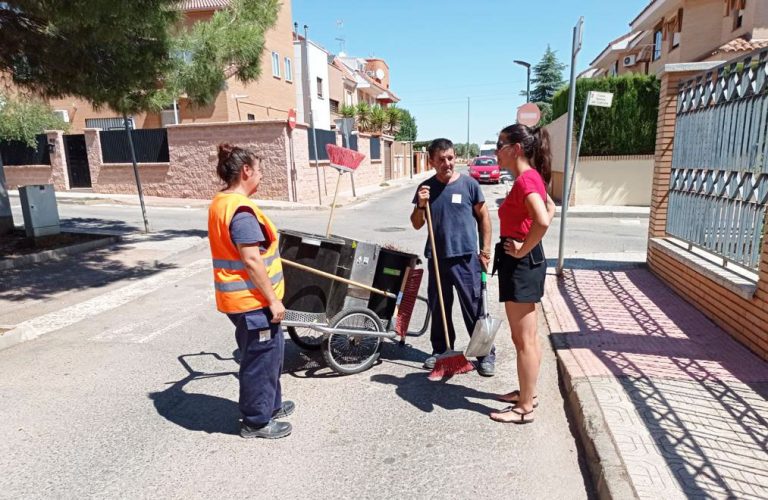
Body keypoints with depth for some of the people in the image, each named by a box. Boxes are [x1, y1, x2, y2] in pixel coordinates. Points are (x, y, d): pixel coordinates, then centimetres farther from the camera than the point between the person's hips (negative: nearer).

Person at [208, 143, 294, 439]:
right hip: (252, 300, -10)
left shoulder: (220, 203, 9)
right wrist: (273, 300, -20)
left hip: (239, 297, 10)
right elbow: (252, 261, -26)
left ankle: (271, 405, 39)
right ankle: (256, 421, 22)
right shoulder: (241, 210, -23)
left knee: (270, 352, 23)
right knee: (260, 359, 5)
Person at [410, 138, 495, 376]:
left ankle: (486, 354, 16)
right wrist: (421, 205, -11)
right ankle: (441, 350, 30)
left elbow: (483, 217, 3)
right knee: (438, 308, 13)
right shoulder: (426, 188, 4)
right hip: (437, 257, 3)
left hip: (466, 257, -3)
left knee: (475, 309, 2)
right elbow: (417, 225, 8)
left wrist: (485, 251, -1)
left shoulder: (469, 184, -4)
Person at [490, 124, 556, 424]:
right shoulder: (530, 177, 12)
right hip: (526, 262, 10)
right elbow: (550, 209, 26)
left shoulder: (525, 180, -18)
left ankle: (525, 408, 15)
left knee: (523, 340, 1)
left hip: (521, 264, -10)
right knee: (528, 336, 19)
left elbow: (543, 221, -34)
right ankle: (527, 393, 34)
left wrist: (522, 250, -19)